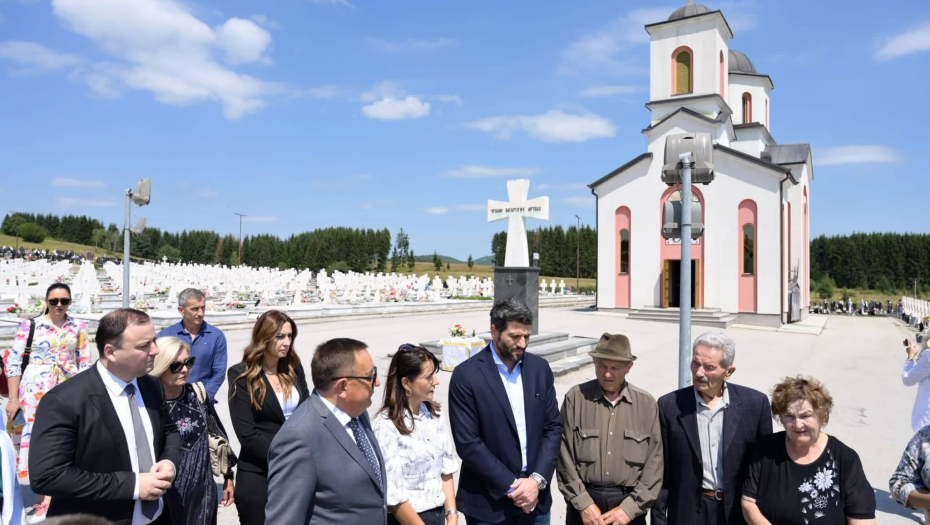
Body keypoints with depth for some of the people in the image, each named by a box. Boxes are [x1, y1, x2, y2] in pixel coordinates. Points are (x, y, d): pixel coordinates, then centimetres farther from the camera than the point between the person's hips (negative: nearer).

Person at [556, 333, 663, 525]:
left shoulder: (647, 404, -2)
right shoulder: (575, 398, -6)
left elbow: (654, 464, -2)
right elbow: (565, 458, -5)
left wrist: (629, 507, -7)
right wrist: (583, 503, -9)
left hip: (629, 504, 1)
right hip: (583, 503, -1)